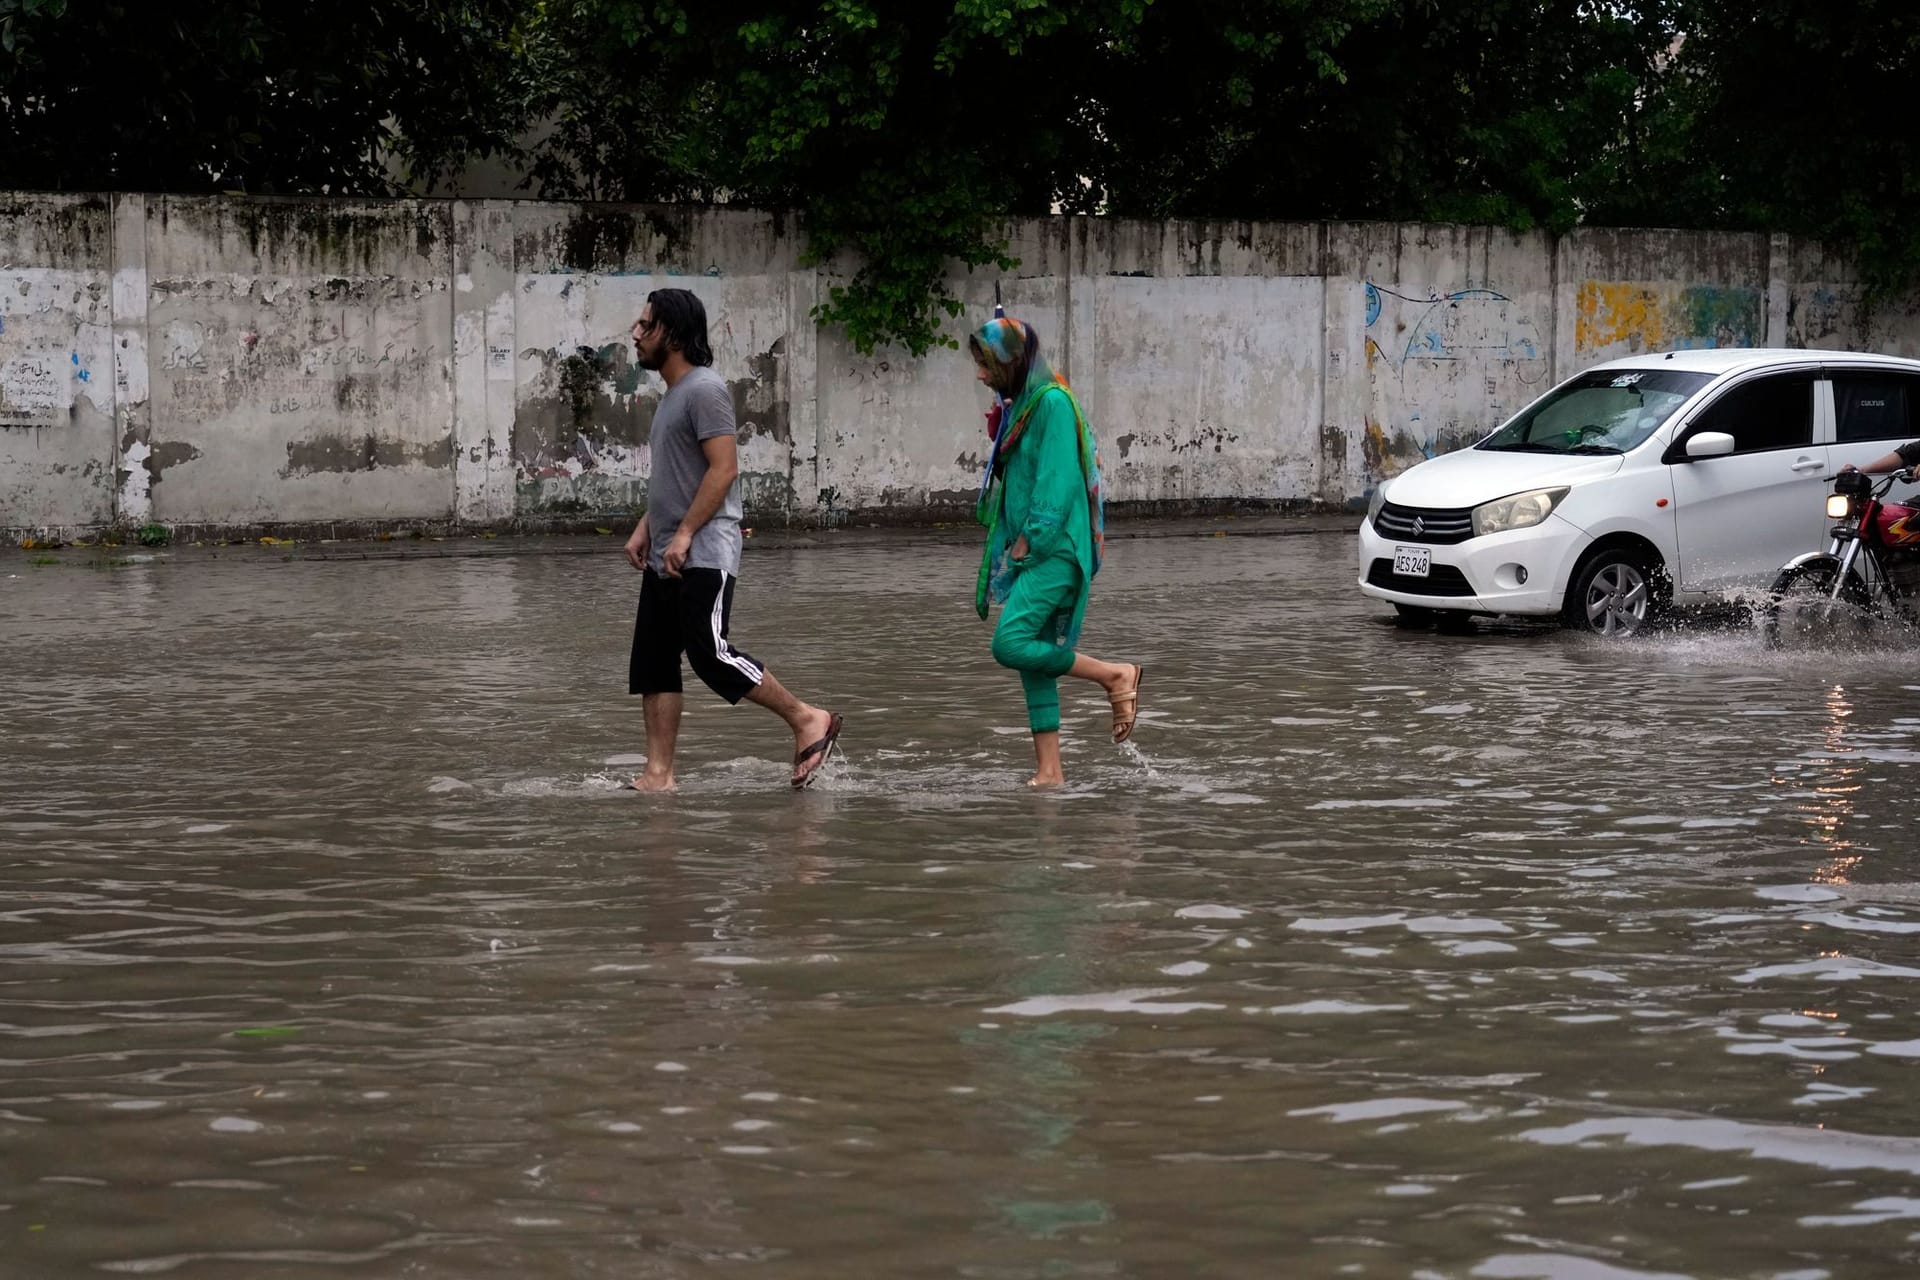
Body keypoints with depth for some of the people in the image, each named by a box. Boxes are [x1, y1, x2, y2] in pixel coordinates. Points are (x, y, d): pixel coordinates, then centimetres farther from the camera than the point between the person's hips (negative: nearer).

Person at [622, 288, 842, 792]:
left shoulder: (704, 389, -13)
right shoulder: (672, 393, 18)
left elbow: (724, 469, -19)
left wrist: (684, 534, -21)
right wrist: (644, 529, 16)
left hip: (703, 556, -10)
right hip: (666, 559, 10)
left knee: (711, 656, -13)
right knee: (652, 664, 5)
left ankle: (808, 720, 0)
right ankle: (658, 775, 5)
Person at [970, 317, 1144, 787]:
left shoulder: (1052, 402, -13)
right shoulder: (1019, 406, 15)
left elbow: (1058, 480, -18)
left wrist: (1032, 539, -17)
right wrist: (1011, 544, 10)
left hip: (1052, 551, -9)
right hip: (1027, 551, 9)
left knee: (1010, 644, -19)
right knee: (1034, 660, 6)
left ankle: (1116, 675, -5)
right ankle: (1049, 769, 8)